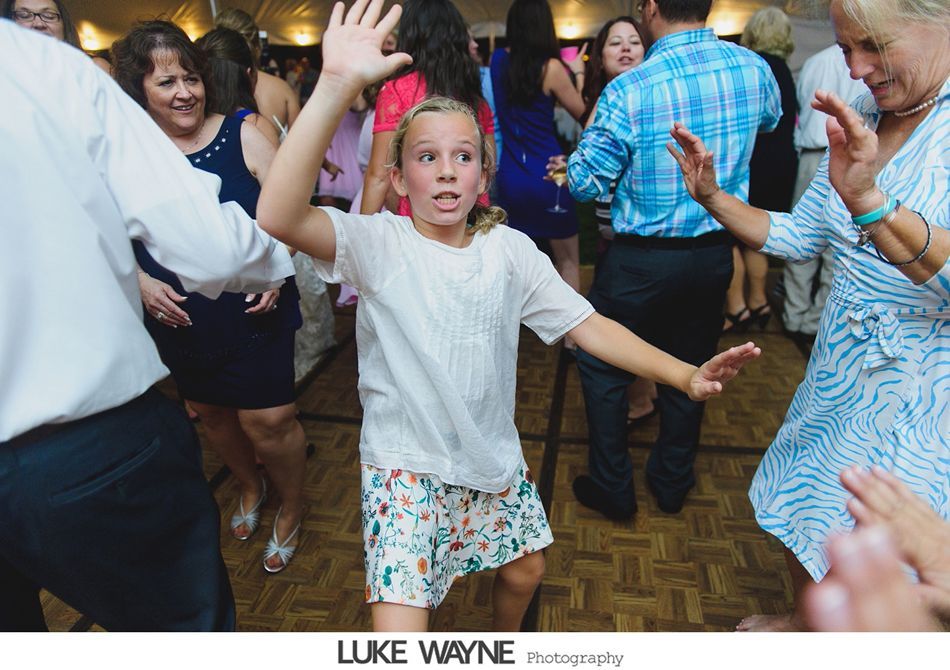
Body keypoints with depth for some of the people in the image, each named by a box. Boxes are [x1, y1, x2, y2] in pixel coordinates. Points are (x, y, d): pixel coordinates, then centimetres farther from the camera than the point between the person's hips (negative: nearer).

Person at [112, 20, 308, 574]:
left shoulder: (242, 135, -8)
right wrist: (140, 280, -9)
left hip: (253, 313, -3)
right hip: (179, 321, 4)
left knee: (268, 420, -2)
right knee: (209, 410, 20)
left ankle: (292, 507, 28)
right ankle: (250, 486, 50)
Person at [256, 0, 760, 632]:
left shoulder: (510, 249, -5)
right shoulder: (379, 244, -17)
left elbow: (586, 323, -5)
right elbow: (279, 217, -35)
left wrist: (685, 374, -16)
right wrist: (336, 86, -45)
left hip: (493, 454, 5)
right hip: (405, 465, -4)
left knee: (526, 570, 25)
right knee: (398, 633, -6)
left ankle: (505, 648, 58)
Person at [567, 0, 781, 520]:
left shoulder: (628, 92, -19)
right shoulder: (753, 69, -3)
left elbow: (585, 183, -13)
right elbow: (770, 119, 20)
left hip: (641, 259, -5)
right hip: (715, 253, 5)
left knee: (601, 368, 14)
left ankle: (613, 490, 23)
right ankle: (672, 483, 36)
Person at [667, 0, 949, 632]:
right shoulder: (862, 121, 4)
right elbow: (799, 236, 9)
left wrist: (868, 201, -42)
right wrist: (712, 195, -3)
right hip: (841, 371, 7)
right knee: (800, 513, 20)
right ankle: (803, 622, 48)